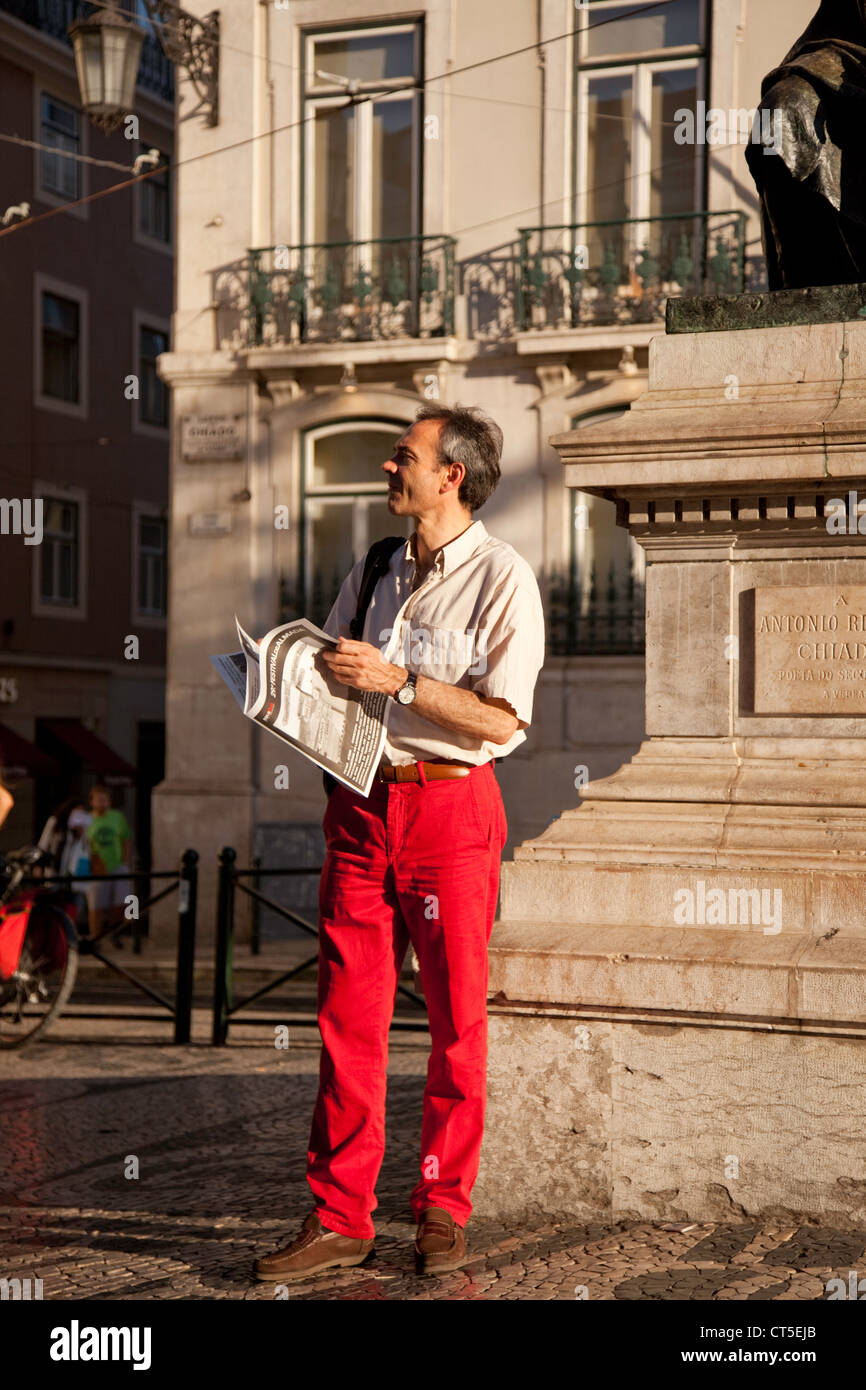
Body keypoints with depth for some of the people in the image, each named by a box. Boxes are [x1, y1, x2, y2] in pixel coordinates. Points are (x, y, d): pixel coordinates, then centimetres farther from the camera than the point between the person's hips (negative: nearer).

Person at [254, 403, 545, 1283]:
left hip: (451, 806, -5)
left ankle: (442, 1210, 15)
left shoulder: (502, 578, -5)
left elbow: (500, 718, -14)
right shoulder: (372, 574, 14)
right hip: (362, 804, 5)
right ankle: (339, 1217, 8)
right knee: (348, 1013, 2)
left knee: (456, 1019, 3)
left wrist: (396, 680, -16)